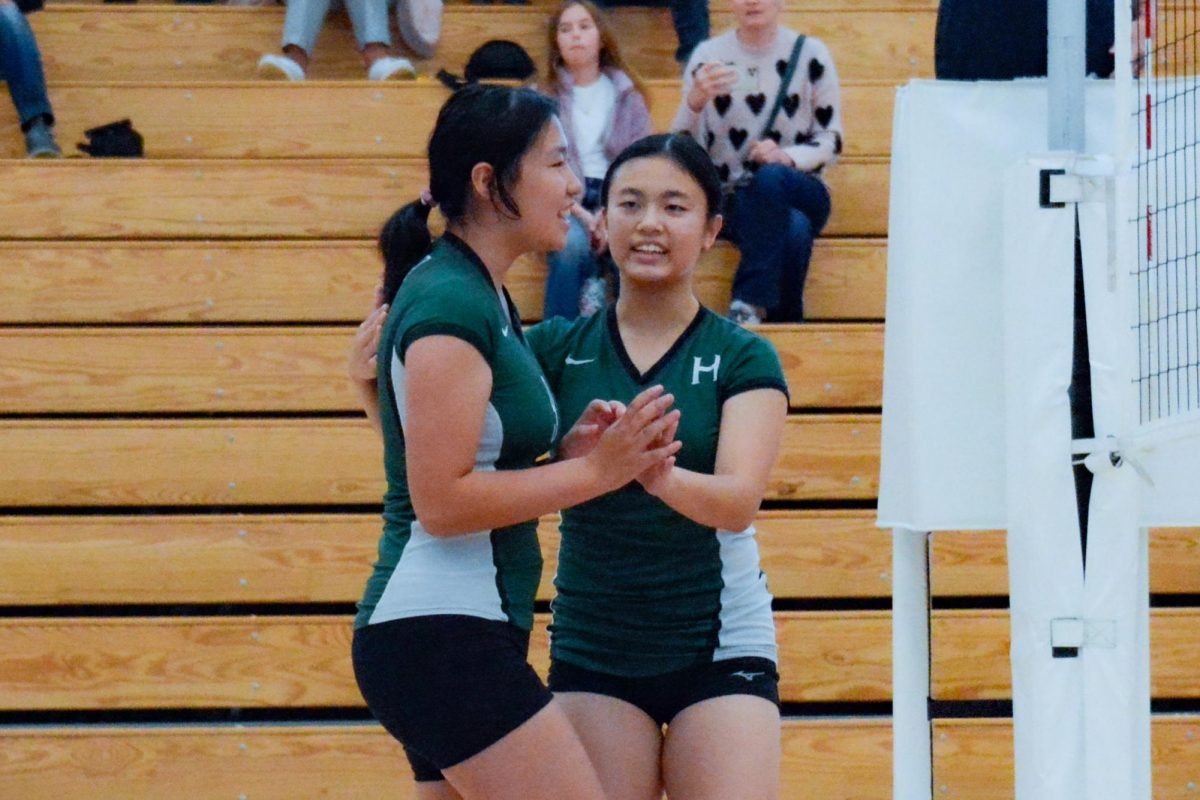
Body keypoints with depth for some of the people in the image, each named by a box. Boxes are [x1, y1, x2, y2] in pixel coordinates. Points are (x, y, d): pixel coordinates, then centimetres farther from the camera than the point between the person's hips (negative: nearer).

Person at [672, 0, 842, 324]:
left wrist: (788, 157, -20)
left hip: (800, 192, 1)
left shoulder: (810, 54, 0)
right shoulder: (708, 55, 2)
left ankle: (749, 306, -37)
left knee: (769, 177, -37)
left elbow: (831, 140, 2)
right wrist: (695, 100, -25)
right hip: (733, 200, 0)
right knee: (793, 229, -35)